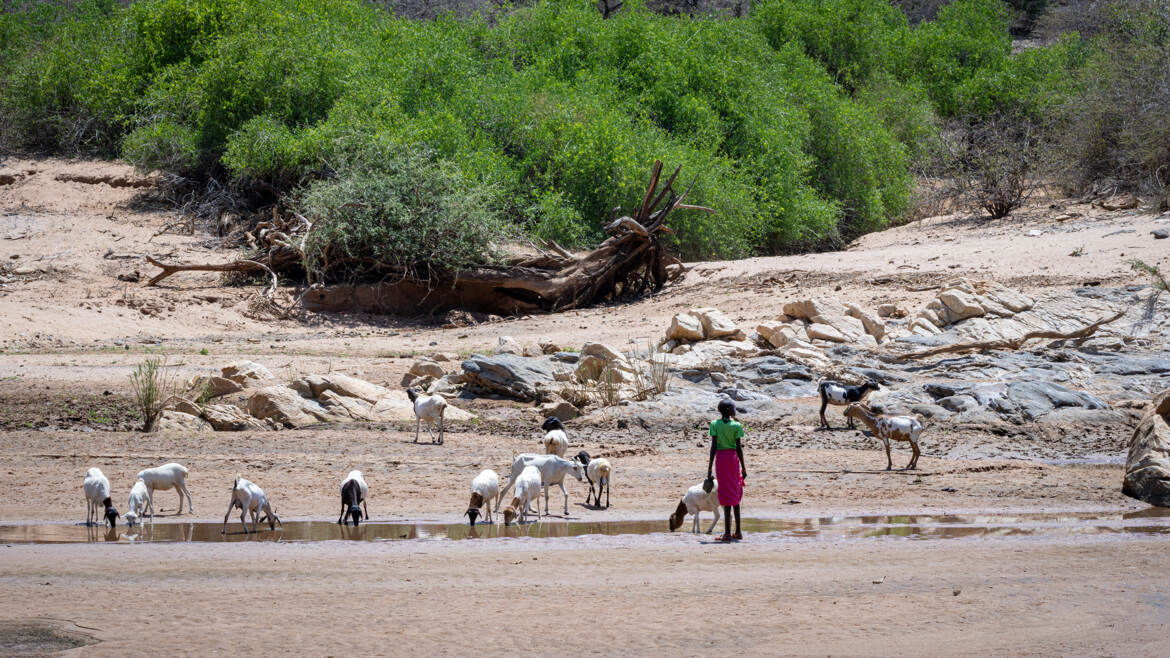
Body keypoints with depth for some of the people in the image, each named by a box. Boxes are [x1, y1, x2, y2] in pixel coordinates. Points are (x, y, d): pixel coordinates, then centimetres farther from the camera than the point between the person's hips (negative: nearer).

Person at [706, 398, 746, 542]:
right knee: (735, 494, 15)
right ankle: (737, 531, 18)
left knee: (727, 495, -2)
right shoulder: (736, 426, -2)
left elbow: (714, 447, -7)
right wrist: (743, 467, 6)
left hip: (721, 458, -1)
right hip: (734, 458, 1)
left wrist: (710, 467, -4)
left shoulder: (715, 424, -3)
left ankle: (727, 533, -9)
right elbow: (739, 448, -2)